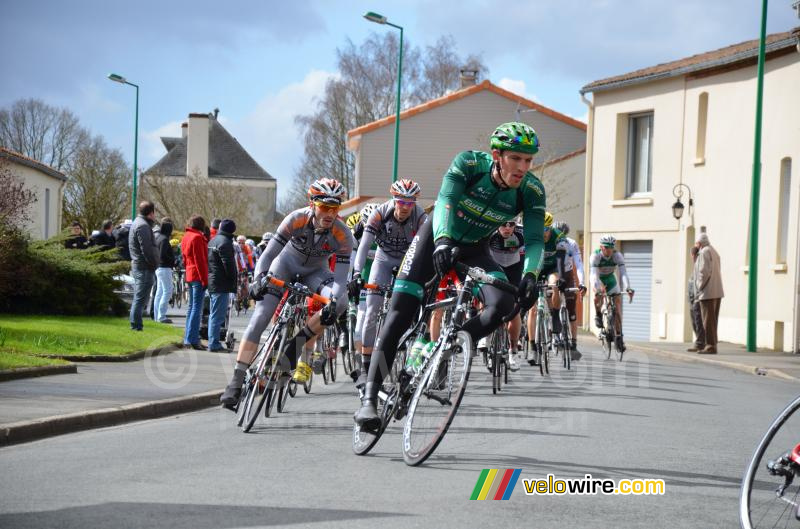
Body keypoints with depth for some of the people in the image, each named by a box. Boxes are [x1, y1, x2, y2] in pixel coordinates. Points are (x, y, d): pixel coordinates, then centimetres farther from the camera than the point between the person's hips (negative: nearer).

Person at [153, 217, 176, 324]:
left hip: (158, 267, 10)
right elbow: (162, 256, -24)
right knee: (167, 291, -6)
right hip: (164, 268, -10)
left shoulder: (157, 236, 9)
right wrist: (173, 262, -12)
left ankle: (157, 316, 19)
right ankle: (161, 316, -7)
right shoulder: (164, 239, -18)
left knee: (159, 292, 14)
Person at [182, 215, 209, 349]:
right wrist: (204, 279, -16)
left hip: (190, 276, 10)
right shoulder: (197, 237, -14)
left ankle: (188, 339, 18)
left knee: (192, 307, 15)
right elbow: (200, 260, -17)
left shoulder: (186, 237, 16)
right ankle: (192, 340, -12)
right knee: (197, 308, -9)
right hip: (198, 276, -10)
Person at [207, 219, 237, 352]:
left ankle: (213, 342, 21)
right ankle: (214, 344, -9)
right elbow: (228, 264, -19)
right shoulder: (225, 242, -14)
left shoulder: (213, 241, 17)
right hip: (222, 284, -10)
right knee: (218, 314, -8)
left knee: (215, 314, 17)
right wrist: (233, 281, -11)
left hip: (212, 281, 10)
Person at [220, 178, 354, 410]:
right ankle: (236, 382, -16)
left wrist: (333, 301, -48)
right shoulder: (297, 219, -30)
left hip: (315, 272, 1)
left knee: (340, 302, -29)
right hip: (287, 263, -1)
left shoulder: (342, 234, -28)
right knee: (260, 317, -17)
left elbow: (340, 278, -29)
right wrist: (259, 278, -46)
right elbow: (267, 255, -28)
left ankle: (297, 343, -12)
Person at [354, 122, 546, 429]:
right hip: (438, 238, -2)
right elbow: (445, 200, -41)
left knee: (503, 305, -24)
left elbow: (534, 240, -26)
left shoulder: (532, 190, -21)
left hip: (474, 250, 3)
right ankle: (369, 398, -12)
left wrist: (530, 275, -47)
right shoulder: (470, 163, -28)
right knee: (399, 315, -14)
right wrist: (442, 242, -60)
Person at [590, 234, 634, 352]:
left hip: (611, 280, 2)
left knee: (617, 310, -8)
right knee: (598, 296, -35)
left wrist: (628, 288, -49)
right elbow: (593, 275, -40)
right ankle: (598, 315, -6)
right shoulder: (595, 256, -30)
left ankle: (619, 337, -1)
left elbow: (623, 273, -33)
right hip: (598, 280, -2)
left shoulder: (617, 256, -25)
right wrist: (598, 289, -57)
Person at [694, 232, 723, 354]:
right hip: (717, 292, 9)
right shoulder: (714, 252, 18)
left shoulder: (704, 252, -10)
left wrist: (699, 288, -11)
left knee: (708, 320, -8)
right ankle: (712, 344, 11)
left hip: (707, 292, -9)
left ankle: (710, 346, -11)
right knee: (713, 320, 10)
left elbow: (704, 272, -19)